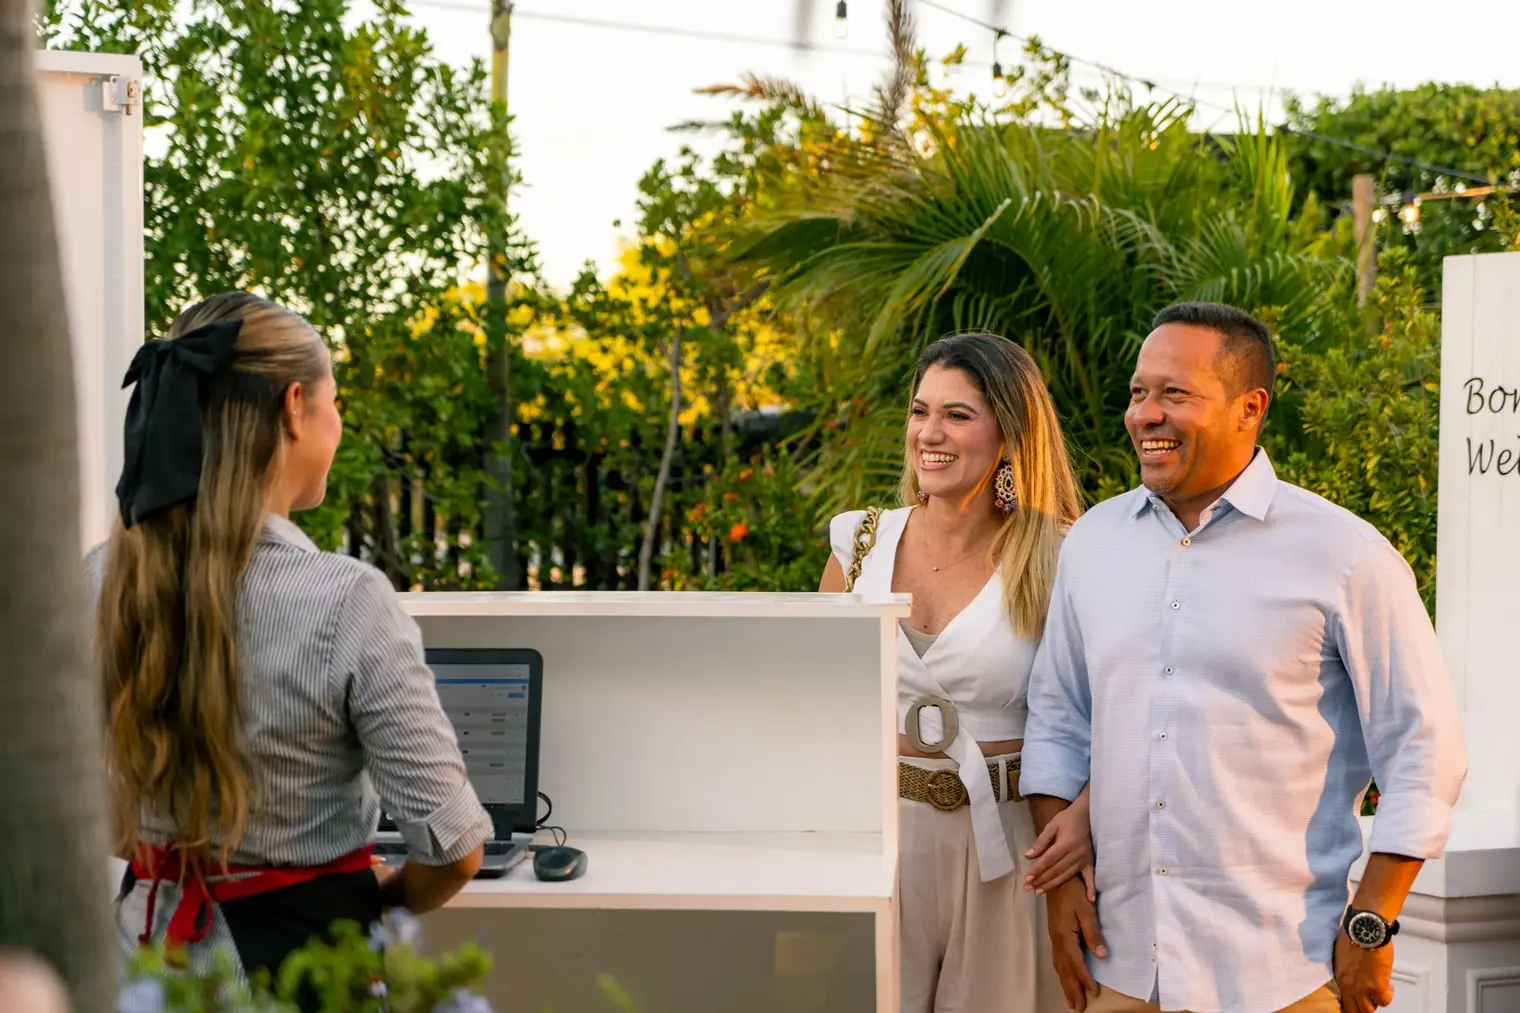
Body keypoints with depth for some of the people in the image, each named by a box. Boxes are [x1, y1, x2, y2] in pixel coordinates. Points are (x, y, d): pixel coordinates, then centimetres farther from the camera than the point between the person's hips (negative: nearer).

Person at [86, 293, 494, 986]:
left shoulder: (99, 583, -6)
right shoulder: (347, 603, -20)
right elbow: (451, 848, -18)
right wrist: (378, 905, 2)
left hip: (147, 934, 5)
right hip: (301, 953, -5)